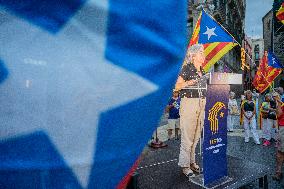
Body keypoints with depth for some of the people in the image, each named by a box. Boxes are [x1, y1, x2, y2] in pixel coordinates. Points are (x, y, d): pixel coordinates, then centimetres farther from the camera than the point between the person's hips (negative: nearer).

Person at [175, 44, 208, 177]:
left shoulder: (202, 71, 15)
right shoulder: (187, 68, -6)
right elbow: (177, 86, -11)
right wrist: (188, 83, -27)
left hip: (201, 104, 8)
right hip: (189, 103, -7)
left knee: (196, 136, 12)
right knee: (187, 135, -4)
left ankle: (192, 161, 24)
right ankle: (184, 165, 7)